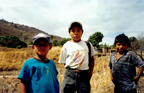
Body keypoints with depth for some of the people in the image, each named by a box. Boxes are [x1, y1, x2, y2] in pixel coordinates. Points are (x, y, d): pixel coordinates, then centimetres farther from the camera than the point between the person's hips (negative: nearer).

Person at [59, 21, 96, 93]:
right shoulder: (66, 46, 1)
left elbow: (92, 59, 14)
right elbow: (63, 62, 8)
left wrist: (90, 72, 7)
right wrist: (71, 69, -1)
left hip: (84, 75, 1)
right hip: (70, 75, -1)